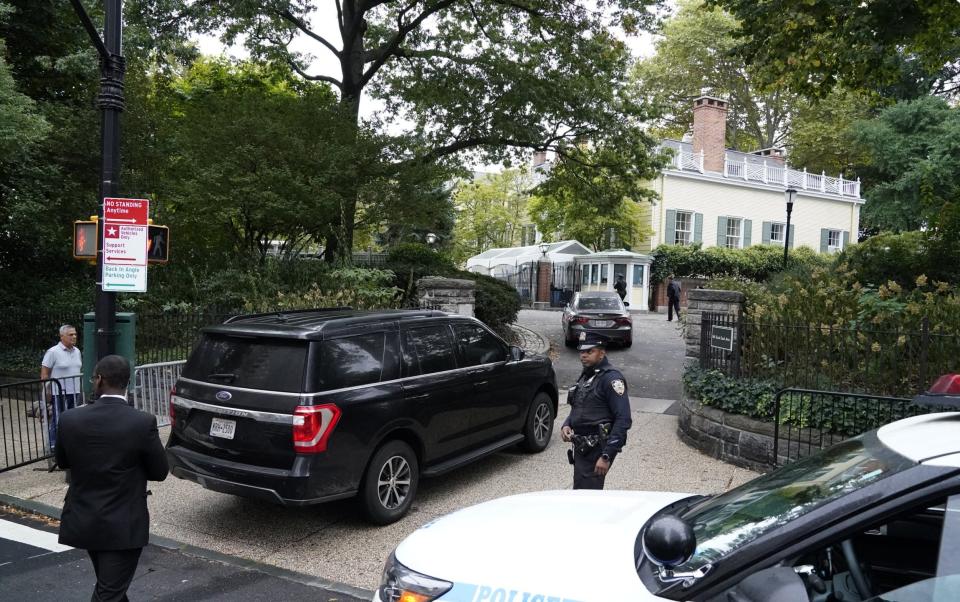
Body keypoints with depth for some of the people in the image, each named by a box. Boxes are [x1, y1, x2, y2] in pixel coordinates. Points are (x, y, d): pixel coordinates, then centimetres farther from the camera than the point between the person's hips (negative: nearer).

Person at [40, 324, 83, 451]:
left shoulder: (77, 351, 10)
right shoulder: (53, 352, -9)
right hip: (58, 393, -6)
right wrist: (47, 392, -12)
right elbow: (44, 373, -9)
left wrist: (80, 388, 15)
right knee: (57, 421, -1)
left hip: (75, 392, 6)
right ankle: (54, 446, 7)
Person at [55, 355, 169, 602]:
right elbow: (159, 472, -7)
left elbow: (63, 462, 7)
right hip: (124, 526, -4)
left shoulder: (70, 419, -11)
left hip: (83, 521, 4)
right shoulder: (143, 423, -19)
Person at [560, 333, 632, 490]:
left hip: (597, 449, -9)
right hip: (581, 447, 9)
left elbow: (623, 420, -20)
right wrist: (566, 425, 4)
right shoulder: (585, 376, 15)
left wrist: (606, 456, -23)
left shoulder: (611, 378, -14)